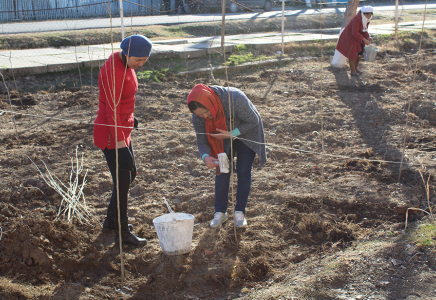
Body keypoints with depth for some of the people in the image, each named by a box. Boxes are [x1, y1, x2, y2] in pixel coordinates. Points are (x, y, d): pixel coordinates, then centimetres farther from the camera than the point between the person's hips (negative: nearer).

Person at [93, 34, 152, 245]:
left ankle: (111, 220, 35)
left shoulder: (125, 63, 5)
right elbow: (112, 109, -26)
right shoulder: (114, 70, -24)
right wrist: (119, 140, -28)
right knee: (122, 181, -1)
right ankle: (123, 233, 14)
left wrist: (130, 119, 20)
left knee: (130, 173, 20)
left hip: (122, 129, 10)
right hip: (111, 135, -10)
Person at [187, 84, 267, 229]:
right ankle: (220, 212, 9)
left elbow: (253, 121, -25)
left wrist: (231, 134, -34)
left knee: (244, 171, -3)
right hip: (223, 134, 3)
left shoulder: (235, 99, -41)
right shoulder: (198, 116, -28)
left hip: (247, 132, -3)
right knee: (222, 171, -2)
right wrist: (206, 157, -38)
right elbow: (202, 141, -16)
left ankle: (240, 212, 7)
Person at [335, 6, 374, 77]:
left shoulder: (366, 20, -5)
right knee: (352, 53, -6)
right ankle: (353, 71, 6)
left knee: (360, 52, 7)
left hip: (357, 36, 8)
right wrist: (364, 39, -37)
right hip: (349, 36, -8)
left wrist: (368, 37, -16)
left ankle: (355, 67, 27)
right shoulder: (356, 19, -31)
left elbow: (364, 30, 4)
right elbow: (354, 32, -35)